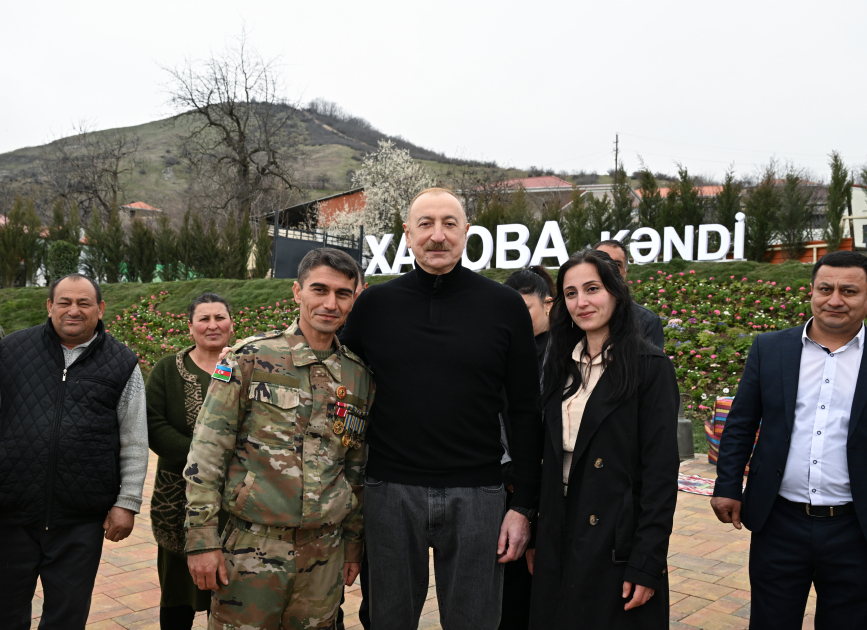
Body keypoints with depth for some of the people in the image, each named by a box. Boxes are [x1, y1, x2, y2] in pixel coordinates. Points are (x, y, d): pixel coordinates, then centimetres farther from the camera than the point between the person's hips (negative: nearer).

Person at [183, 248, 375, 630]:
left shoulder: (360, 377, 6)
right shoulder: (251, 359, -5)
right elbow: (206, 450, -6)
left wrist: (353, 543, 15)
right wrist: (201, 539, -9)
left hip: (324, 554, 4)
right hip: (252, 546, -3)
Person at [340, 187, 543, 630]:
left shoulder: (505, 306, 0)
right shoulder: (374, 304, 3)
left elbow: (525, 413, 1)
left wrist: (523, 506, -2)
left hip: (476, 495, 0)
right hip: (391, 493, 1)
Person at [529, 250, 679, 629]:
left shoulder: (650, 366, -10)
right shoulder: (560, 365, 8)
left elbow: (662, 470, -13)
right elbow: (551, 455, 11)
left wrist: (647, 564, -15)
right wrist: (536, 539, 9)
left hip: (617, 543, -5)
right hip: (559, 539, 6)